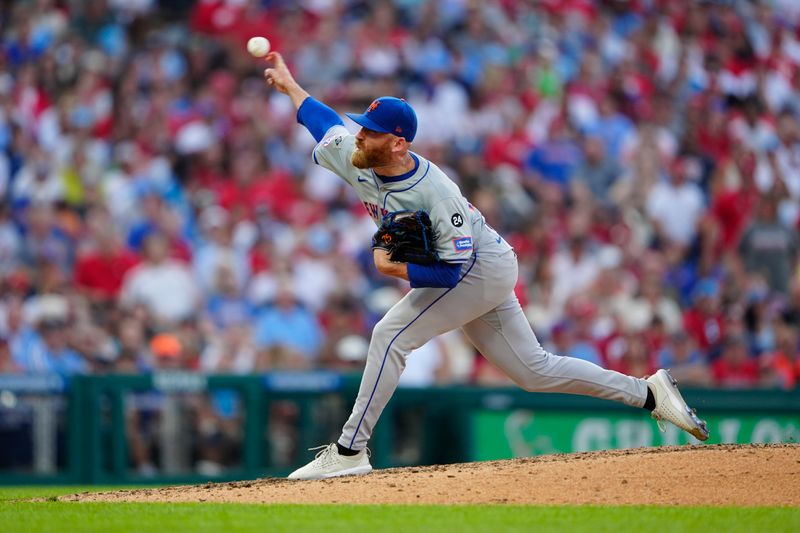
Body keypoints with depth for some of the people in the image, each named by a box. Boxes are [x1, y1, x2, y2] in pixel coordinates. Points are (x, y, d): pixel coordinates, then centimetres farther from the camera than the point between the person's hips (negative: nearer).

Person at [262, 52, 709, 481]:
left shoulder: (436, 195, -32)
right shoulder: (358, 160, -11)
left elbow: (450, 272, -30)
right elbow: (324, 120, 10)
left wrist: (396, 269, -36)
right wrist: (289, 84, 18)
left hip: (482, 269, -9)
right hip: (481, 273, 9)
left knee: (391, 335, -19)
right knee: (534, 371, 11)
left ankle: (350, 451, -14)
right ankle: (648, 393, 18)